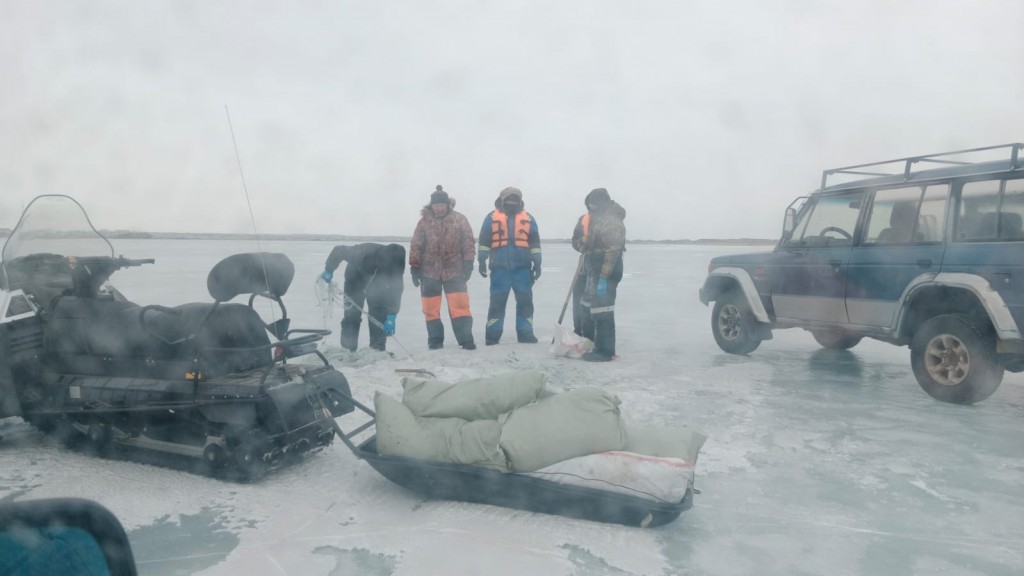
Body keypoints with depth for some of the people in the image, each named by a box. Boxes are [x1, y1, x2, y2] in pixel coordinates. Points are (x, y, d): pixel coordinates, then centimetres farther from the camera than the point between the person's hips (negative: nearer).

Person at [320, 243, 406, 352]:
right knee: (352, 315, -7)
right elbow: (338, 251, -27)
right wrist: (329, 270, -18)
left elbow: (396, 290, -29)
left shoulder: (395, 265, -33)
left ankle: (378, 350, 2)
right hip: (356, 278, -2)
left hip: (378, 284, 2)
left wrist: (391, 317, -35)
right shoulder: (363, 252, -41)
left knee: (379, 316, -6)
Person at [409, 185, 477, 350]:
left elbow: (468, 242, 1)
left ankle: (466, 339, -2)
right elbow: (416, 246, 4)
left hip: (454, 270, -1)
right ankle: (435, 340, 18)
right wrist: (414, 268, 0)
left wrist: (468, 264, -5)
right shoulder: (424, 222, 2)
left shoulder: (459, 219, 1)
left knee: (460, 306, -6)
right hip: (429, 272, 1)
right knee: (431, 308, 6)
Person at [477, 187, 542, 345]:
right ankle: (492, 335, 4)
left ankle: (525, 333, 10)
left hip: (523, 267, 2)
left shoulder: (528, 219, 10)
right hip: (500, 267, -2)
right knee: (497, 301, -1)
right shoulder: (492, 217, 6)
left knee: (525, 301, 2)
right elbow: (484, 240, 5)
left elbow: (535, 242, 10)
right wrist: (482, 260, -2)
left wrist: (537, 263, 5)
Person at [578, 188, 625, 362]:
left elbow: (612, 252, -25)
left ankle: (605, 351, 0)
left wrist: (603, 278, -27)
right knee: (587, 309, 19)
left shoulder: (612, 222, -18)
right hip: (594, 273, 11)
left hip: (605, 275, -11)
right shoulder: (599, 219, 16)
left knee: (602, 313, -6)